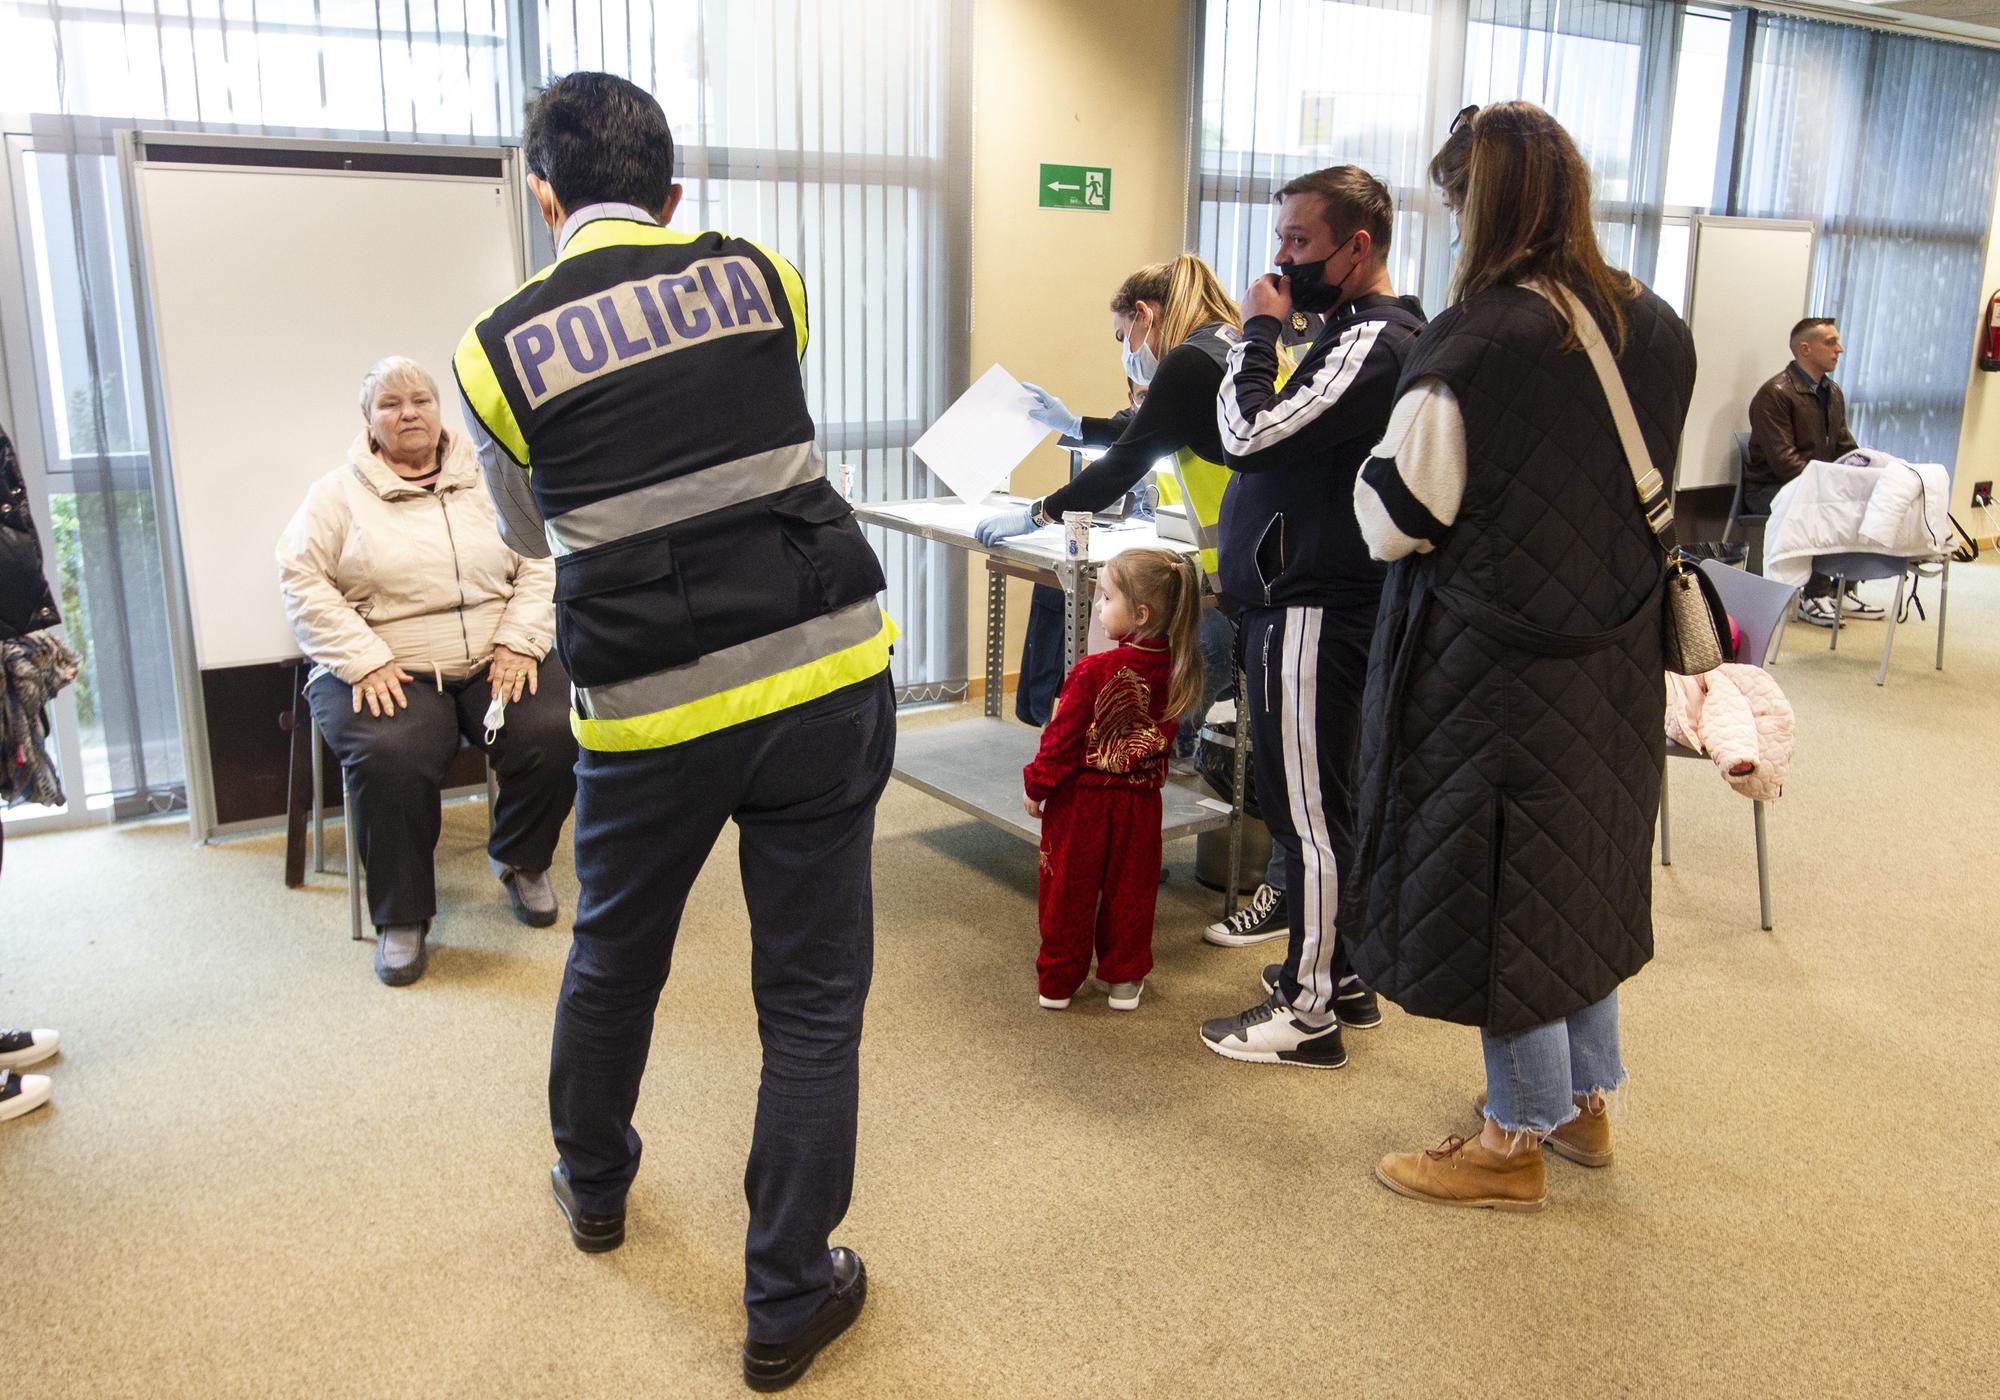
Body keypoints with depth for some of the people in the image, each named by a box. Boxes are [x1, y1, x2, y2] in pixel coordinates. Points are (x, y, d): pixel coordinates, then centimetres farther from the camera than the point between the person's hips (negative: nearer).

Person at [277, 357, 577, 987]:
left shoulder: (487, 481, 14)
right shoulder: (339, 492, 8)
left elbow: (541, 563, 8)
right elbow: (302, 579, -1)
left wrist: (519, 641, -7)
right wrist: (364, 661, -13)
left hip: (496, 660, 2)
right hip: (387, 670, -2)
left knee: (554, 734, -25)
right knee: (391, 756, -33)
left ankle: (520, 861, 5)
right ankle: (400, 917, -12)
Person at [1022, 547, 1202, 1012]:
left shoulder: (1094, 672, -22)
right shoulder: (1174, 671, -7)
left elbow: (1062, 738, -15)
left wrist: (1035, 785, -1)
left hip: (1081, 799, -4)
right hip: (1140, 800, 4)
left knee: (1068, 890, 10)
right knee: (1129, 890, 16)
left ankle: (1058, 981, 21)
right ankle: (1125, 979, 26)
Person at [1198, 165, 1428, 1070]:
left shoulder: (1371, 341, -17)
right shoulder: (1369, 331, 16)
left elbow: (1249, 437, -23)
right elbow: (1268, 441, 23)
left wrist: (1259, 332, -13)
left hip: (1311, 611, -11)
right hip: (1312, 596, 11)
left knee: (1306, 809, -3)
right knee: (1324, 802, 18)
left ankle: (1307, 1012, 8)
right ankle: (1341, 973, 31)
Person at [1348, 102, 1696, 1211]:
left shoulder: (1475, 347, -21)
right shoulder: (1658, 332, 2)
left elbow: (1396, 524, -17)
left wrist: (1381, 456, 1)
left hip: (1494, 666, -7)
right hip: (1616, 657, 7)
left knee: (1498, 882, 6)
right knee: (1583, 868, 20)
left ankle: (1516, 1142, 20)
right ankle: (1585, 1099, 36)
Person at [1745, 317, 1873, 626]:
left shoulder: (1833, 393, 14)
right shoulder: (1776, 393, -14)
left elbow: (1846, 448, 17)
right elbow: (1783, 461, -22)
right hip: (1770, 489, -8)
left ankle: (1845, 590, -2)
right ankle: (1813, 597, -23)